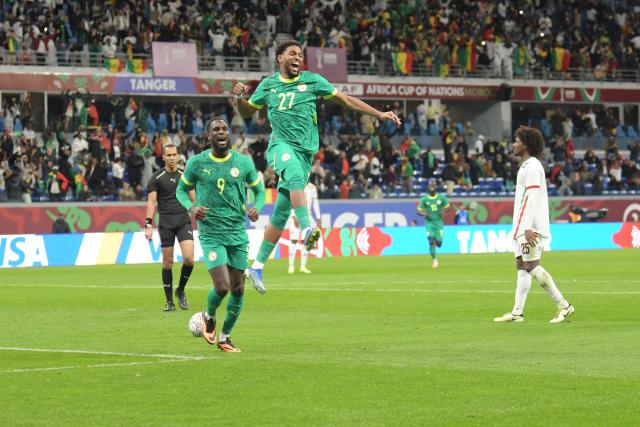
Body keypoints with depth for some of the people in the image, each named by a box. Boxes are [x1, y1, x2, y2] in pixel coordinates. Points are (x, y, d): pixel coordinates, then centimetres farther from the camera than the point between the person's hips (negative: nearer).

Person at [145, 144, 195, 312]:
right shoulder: (157, 177, 1)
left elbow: (193, 199, 14)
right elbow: (151, 202, -2)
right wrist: (148, 225, -10)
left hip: (184, 221, 1)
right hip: (166, 224, -1)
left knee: (189, 258, -14)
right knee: (168, 262, 1)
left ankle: (180, 291, 10)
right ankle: (169, 301, 10)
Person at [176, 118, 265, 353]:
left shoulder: (244, 162, 1)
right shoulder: (197, 163, -3)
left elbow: (259, 191, 11)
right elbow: (181, 190, 11)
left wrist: (256, 208, -11)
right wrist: (191, 208, -10)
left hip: (238, 233, 3)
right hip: (211, 234, -3)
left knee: (238, 289, 5)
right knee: (222, 286, -15)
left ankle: (225, 336, 25)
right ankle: (209, 316, 18)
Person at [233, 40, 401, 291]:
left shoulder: (312, 80, 8)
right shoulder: (268, 84, 11)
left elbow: (346, 100, 12)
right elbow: (246, 112, 23)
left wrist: (380, 115, 7)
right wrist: (240, 97, 1)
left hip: (305, 149, 1)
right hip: (280, 145, -1)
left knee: (281, 213, 1)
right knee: (296, 176, -37)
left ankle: (257, 267, 7)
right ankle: (306, 229, -54)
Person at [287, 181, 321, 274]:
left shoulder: (312, 187, 8)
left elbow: (315, 204, 11)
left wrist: (318, 219, 7)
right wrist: (294, 217, -20)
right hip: (296, 216, -4)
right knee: (294, 241, -8)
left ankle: (303, 266, 5)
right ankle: (291, 266, -6)